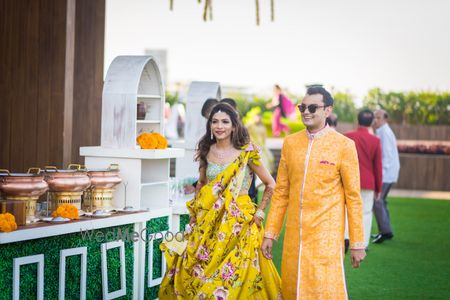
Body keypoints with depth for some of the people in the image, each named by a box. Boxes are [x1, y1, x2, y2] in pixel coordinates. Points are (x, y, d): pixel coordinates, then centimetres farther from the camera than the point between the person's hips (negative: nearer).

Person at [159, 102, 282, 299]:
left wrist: (259, 212, -3)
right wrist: (194, 214, 12)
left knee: (233, 275, -4)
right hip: (209, 223, 4)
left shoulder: (247, 153, -6)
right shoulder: (206, 151, 6)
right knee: (203, 273, 4)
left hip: (238, 222, -3)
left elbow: (270, 184, 1)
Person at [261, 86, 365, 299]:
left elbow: (353, 196, -3)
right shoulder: (290, 142, 7)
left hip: (327, 234, -4)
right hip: (294, 234, 4)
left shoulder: (344, 145, -5)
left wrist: (357, 243, -3)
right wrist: (270, 233, 9)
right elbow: (281, 192, 11)